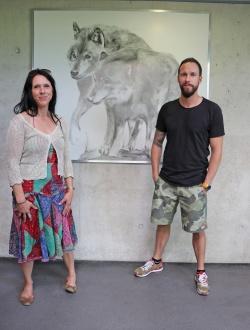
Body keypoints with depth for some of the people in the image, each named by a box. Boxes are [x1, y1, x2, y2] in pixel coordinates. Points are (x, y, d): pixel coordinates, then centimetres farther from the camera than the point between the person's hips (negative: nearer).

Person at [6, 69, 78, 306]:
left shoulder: (59, 122, 5)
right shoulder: (20, 121, -12)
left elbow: (65, 159, 9)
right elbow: (12, 163, -13)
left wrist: (70, 189, 4)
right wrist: (20, 198, -15)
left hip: (57, 189, 5)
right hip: (30, 190, -4)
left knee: (63, 230, 16)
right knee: (28, 236, 9)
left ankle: (71, 272, 40)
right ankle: (28, 283, 31)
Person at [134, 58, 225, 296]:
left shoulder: (211, 110, -8)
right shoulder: (167, 109, 2)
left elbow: (216, 150, -6)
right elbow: (157, 143, 10)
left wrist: (206, 183, -10)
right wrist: (155, 173, 3)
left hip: (194, 185, -3)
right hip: (166, 182, 3)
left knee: (198, 229, 7)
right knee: (162, 223, 15)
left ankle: (201, 272, 25)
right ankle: (156, 261, 35)